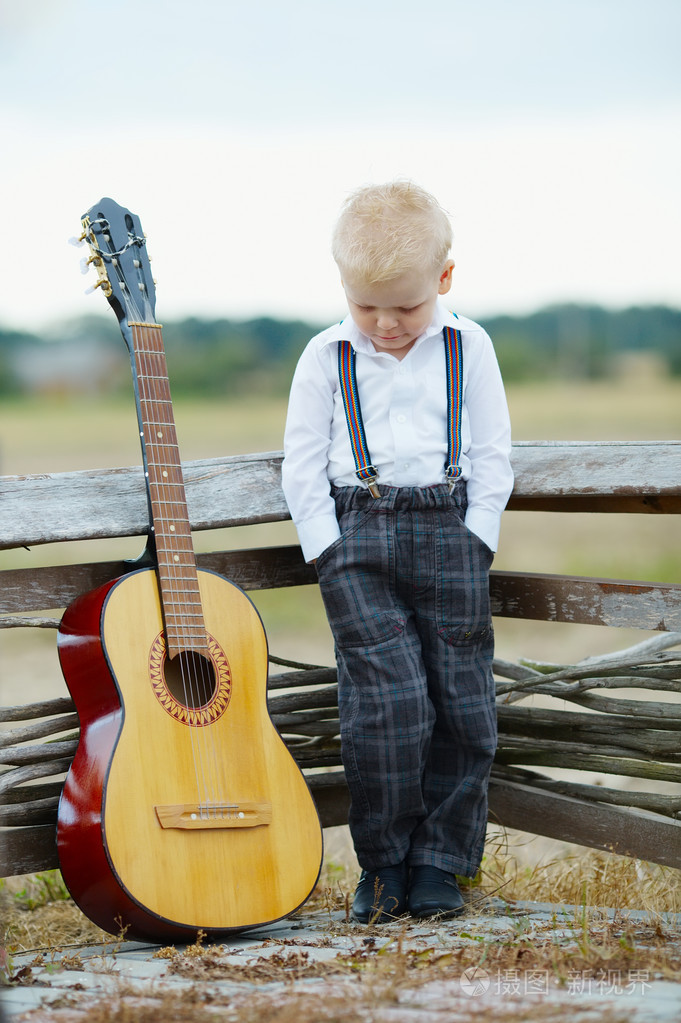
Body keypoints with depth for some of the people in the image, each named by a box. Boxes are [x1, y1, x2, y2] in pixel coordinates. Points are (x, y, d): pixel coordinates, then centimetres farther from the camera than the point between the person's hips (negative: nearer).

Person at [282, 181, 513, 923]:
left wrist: (471, 545, -2)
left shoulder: (468, 349, 5)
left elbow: (493, 458, 7)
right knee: (387, 697, -12)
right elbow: (302, 467, 6)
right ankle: (383, 863, 0)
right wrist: (329, 552, -3)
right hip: (354, 534, -1)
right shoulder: (326, 358, 4)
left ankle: (439, 861, 12)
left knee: (462, 702, 0)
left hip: (448, 530, 1)